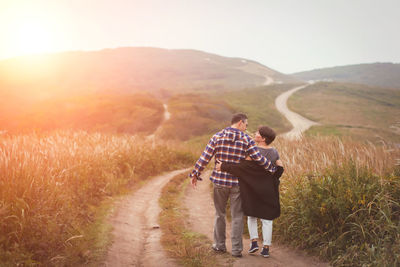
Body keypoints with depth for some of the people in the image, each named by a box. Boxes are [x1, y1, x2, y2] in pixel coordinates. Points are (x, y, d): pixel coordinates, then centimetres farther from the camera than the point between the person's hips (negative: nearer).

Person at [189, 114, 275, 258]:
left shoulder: (217, 137, -2)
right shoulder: (246, 139, -7)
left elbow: (205, 157, -4)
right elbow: (258, 159, -8)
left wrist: (195, 174, 3)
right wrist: (272, 168, 7)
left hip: (219, 181, 2)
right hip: (237, 182, -2)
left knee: (220, 214, 17)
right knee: (237, 216, 8)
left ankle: (219, 245, 25)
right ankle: (236, 249, 9)